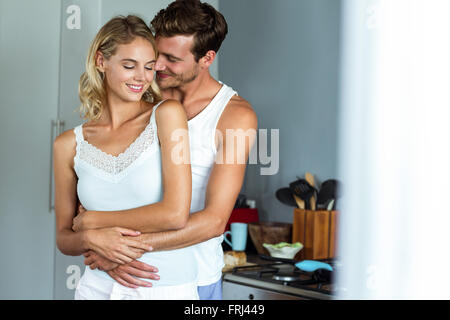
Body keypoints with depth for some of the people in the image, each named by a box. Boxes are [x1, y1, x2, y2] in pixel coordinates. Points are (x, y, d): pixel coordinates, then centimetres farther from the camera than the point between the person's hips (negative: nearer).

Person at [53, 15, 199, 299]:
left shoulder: (167, 114, -10)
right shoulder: (69, 145, -1)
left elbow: (176, 214, -18)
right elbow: (64, 237, 7)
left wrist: (89, 221, -9)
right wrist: (90, 238, -16)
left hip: (168, 288, -2)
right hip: (99, 286, 2)